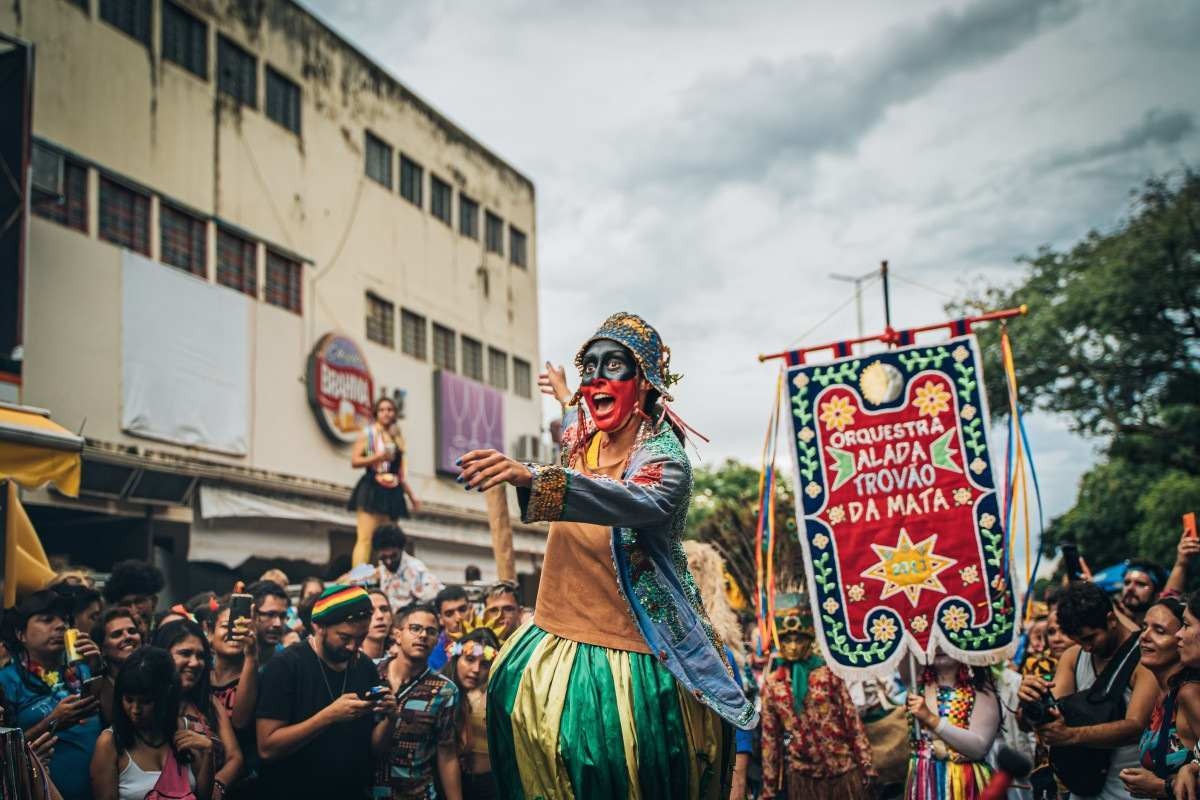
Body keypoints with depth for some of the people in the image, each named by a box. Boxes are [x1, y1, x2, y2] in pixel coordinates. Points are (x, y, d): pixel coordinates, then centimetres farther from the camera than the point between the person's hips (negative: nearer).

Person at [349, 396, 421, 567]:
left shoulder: (397, 438, 18)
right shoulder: (368, 433, 3)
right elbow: (354, 461, -3)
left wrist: (411, 495, 20)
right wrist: (376, 458, -18)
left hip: (392, 493, 5)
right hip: (372, 489, -5)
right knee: (365, 539, -14)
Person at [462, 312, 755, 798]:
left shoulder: (665, 458, -17)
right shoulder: (583, 442, 6)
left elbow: (645, 504, -41)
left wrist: (533, 478, -52)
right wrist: (566, 399, 47)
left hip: (635, 649, -8)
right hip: (563, 635, 8)